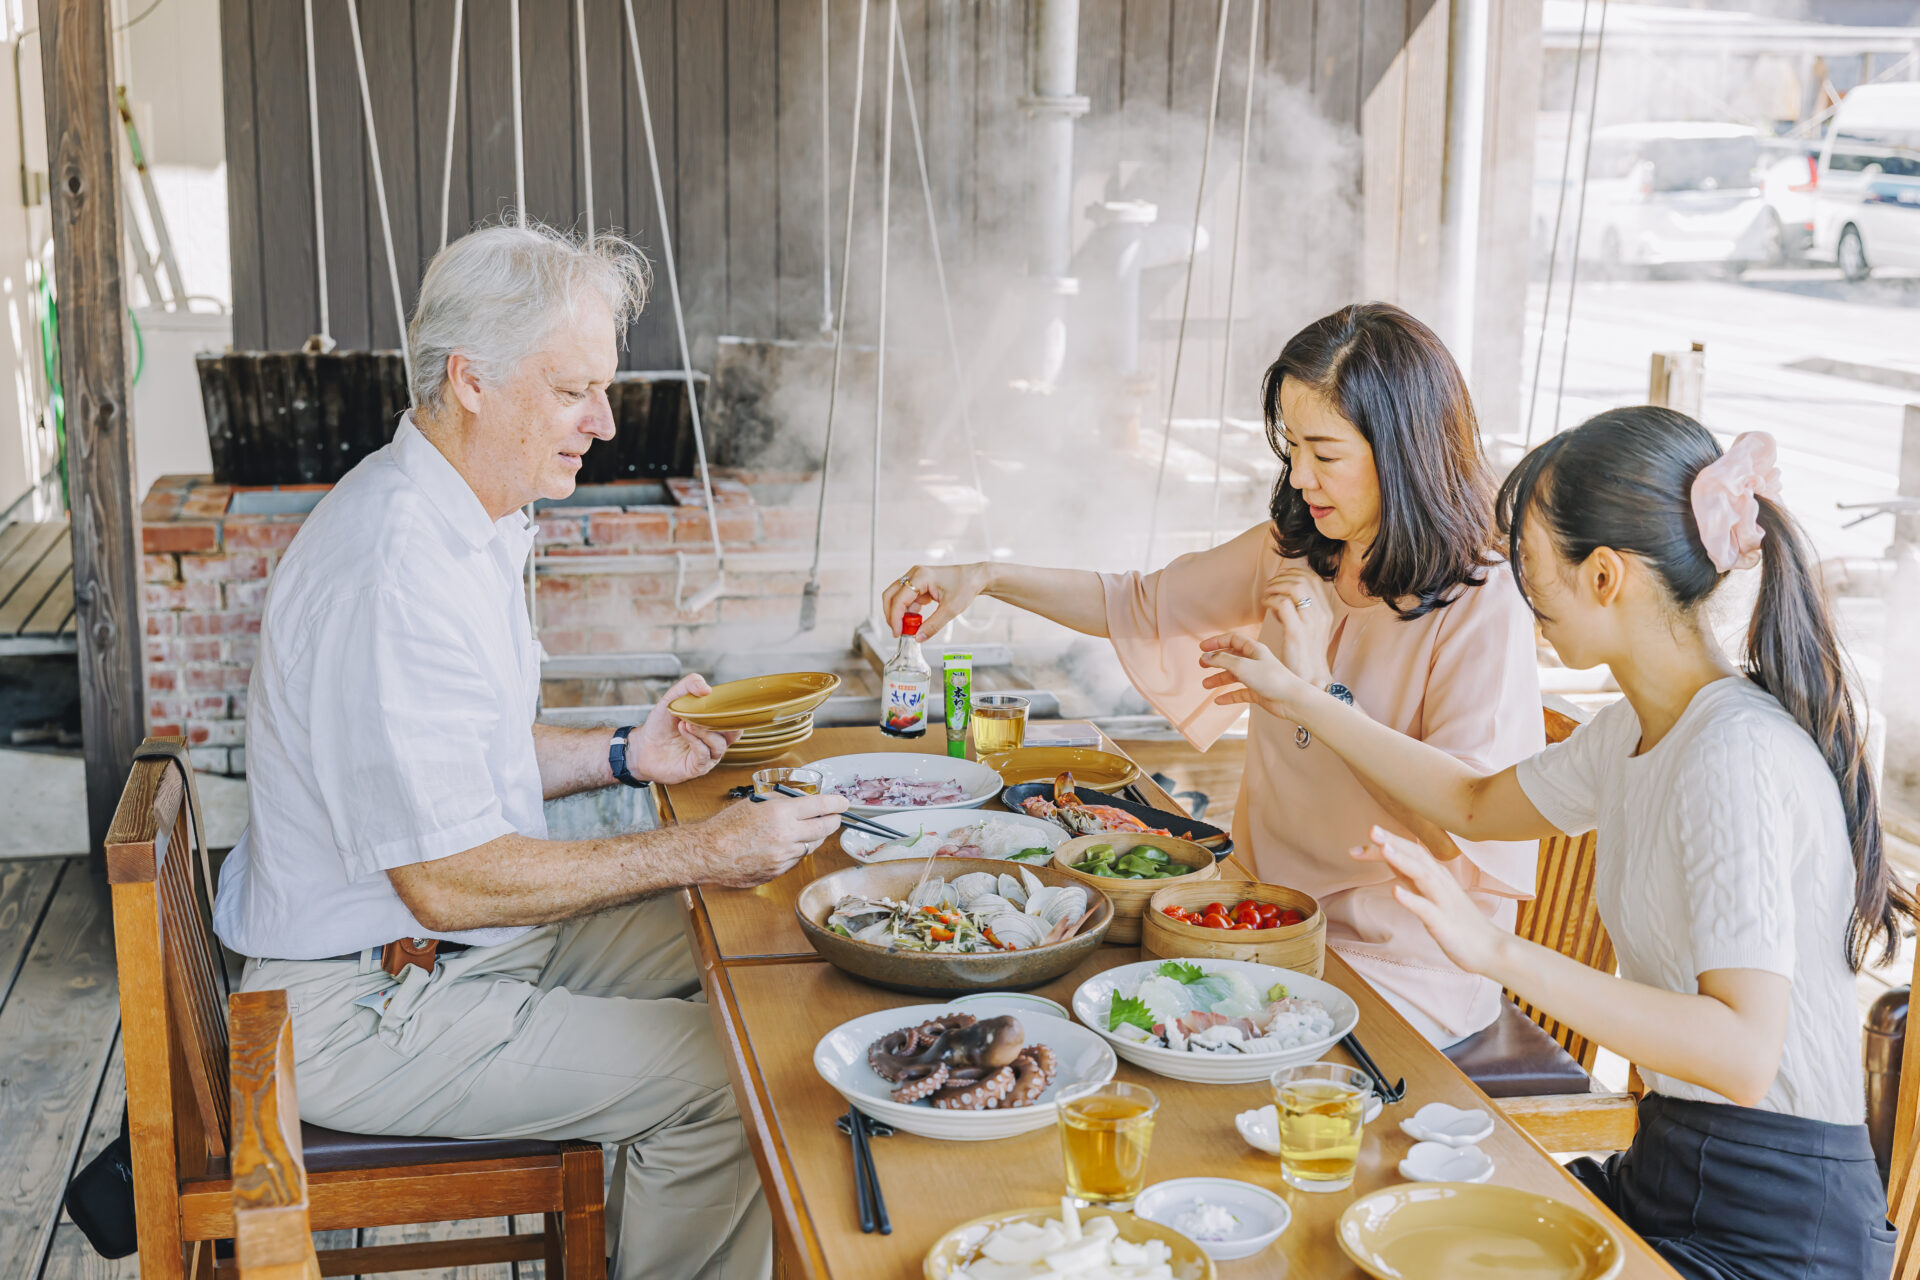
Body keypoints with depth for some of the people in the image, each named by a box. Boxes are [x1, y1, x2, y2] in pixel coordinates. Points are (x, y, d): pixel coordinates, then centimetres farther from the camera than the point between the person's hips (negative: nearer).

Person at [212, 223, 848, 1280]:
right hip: (360, 1011, -10)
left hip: (451, 943, 10)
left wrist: (624, 757, 4)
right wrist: (697, 855, -24)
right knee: (718, 1077, -18)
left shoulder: (464, 522, 8)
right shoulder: (393, 569, -27)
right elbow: (448, 881, -28)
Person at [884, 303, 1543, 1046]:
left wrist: (1319, 688, -23)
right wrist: (984, 579, 2)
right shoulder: (1292, 553, 3)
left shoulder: (1481, 608, -18)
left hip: (1405, 975, -6)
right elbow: (1142, 607, 14)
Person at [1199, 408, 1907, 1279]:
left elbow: (1743, 1053, -32)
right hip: (1670, 1171, 8)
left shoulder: (1740, 755, -23)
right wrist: (1300, 701, 25)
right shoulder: (1640, 730, 6)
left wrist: (1497, 952, -39)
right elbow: (1480, 806, 24)